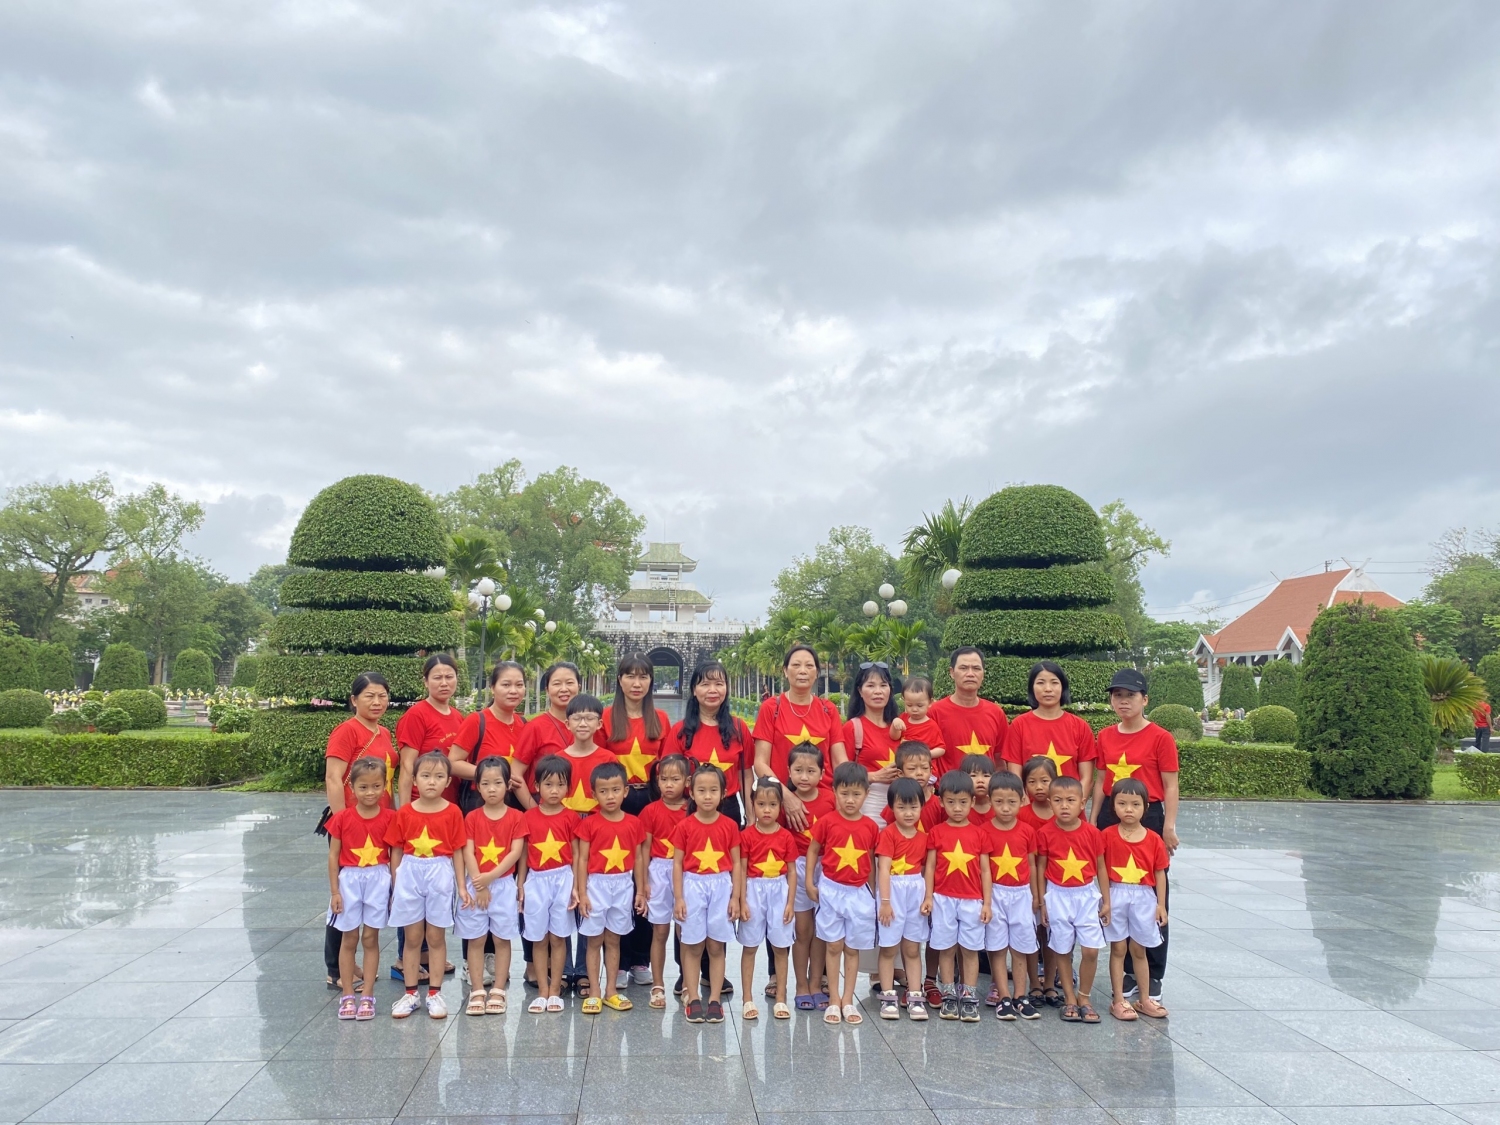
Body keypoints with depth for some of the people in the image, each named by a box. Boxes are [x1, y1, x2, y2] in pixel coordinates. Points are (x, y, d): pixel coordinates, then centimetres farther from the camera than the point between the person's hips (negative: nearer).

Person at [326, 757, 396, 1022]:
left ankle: (367, 995, 13)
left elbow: (395, 855, 1)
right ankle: (347, 996, 16)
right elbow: (333, 856, -1)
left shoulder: (390, 818, -5)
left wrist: (395, 888, -1)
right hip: (349, 880, 0)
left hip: (378, 880, 0)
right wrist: (335, 891, -3)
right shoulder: (342, 818, -6)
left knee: (371, 938, 6)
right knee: (349, 939, 8)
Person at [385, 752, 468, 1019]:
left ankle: (434, 993, 17)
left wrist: (461, 885, -1)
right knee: (412, 938, 10)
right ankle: (410, 994, 19)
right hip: (409, 875, 1)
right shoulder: (404, 813, -2)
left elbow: (457, 851, -1)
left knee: (436, 937, 7)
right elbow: (396, 851, 4)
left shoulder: (453, 812, -4)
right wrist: (395, 885, 4)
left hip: (440, 876, -1)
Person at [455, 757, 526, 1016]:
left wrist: (491, 876, -16)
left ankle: (498, 991, 10)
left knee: (502, 939, 3)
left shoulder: (516, 817, -1)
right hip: (476, 885, 1)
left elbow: (516, 852, -8)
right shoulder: (472, 818, 2)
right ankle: (477, 992, 10)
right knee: (475, 940, 3)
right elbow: (468, 853, -4)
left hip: (504, 884, -1)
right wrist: (479, 884, -13)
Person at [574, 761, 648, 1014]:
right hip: (596, 884, -2)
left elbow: (638, 858, 5)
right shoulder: (589, 824, -8)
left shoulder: (634, 823, -1)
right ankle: (594, 993, 14)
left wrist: (641, 891, 5)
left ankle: (611, 991, 21)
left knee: (613, 940, 13)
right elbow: (582, 860, -6)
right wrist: (581, 893, -10)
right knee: (594, 941, 6)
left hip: (624, 886, 2)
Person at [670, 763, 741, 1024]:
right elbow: (677, 864, -1)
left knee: (716, 946, 6)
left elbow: (736, 864, 3)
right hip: (693, 886, -1)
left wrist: (735, 896, -1)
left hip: (721, 887, 1)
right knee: (693, 946, 5)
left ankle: (715, 1000, 13)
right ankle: (693, 999, 14)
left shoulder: (730, 826, -1)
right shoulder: (685, 827, -3)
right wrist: (678, 898, -5)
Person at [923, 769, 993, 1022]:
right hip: (943, 899, 0)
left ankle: (969, 998, 11)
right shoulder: (936, 832, 0)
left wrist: (987, 902, 0)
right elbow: (930, 867, 2)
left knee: (970, 949, 5)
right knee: (946, 948, 6)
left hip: (972, 900, 0)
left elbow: (985, 870, 3)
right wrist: (928, 897, -5)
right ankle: (949, 997, 14)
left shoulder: (980, 833, 2)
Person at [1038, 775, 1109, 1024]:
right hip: (1058, 897, 0)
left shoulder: (1092, 833, -6)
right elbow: (1041, 869, 0)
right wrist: (1042, 902, 1)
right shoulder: (1046, 833, -8)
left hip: (1087, 895, 1)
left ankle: (1084, 998, 16)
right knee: (1063, 950, 7)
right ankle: (1069, 999, 22)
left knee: (1091, 950, -3)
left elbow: (1100, 868, 3)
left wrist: (1106, 901, 5)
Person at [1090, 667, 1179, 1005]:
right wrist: (1093, 821, 8)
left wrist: (1169, 827, -10)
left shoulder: (1160, 738, -6)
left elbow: (1170, 786, -6)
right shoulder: (1105, 737, 8)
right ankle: (1127, 970, 21)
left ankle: (1153, 976, 13)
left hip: (1148, 818, -4)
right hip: (1111, 817, 5)